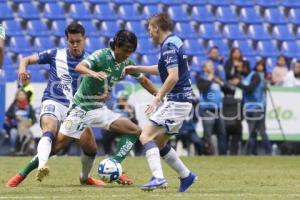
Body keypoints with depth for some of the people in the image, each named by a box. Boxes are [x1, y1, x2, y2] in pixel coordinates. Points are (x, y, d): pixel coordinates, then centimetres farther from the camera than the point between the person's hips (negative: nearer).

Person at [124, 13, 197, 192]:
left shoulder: (168, 46, -15)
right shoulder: (175, 42, 15)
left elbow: (173, 76, -26)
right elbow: (163, 70, 29)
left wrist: (158, 98, -21)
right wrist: (136, 69, 30)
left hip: (175, 101, -10)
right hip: (182, 101, 10)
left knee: (146, 136, -13)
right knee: (159, 143, 17)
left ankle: (158, 178, -25)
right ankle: (186, 176, 21)